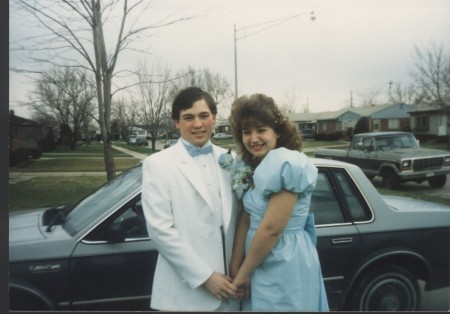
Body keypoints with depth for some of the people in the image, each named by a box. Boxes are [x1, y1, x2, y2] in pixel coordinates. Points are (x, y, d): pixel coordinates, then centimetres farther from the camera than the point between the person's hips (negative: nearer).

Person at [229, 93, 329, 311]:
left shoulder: (287, 164, -21)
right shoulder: (255, 167, 7)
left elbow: (271, 229, -22)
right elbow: (246, 219, 4)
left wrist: (244, 273, -12)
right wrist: (235, 267, -1)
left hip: (286, 267, -8)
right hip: (263, 265, 8)